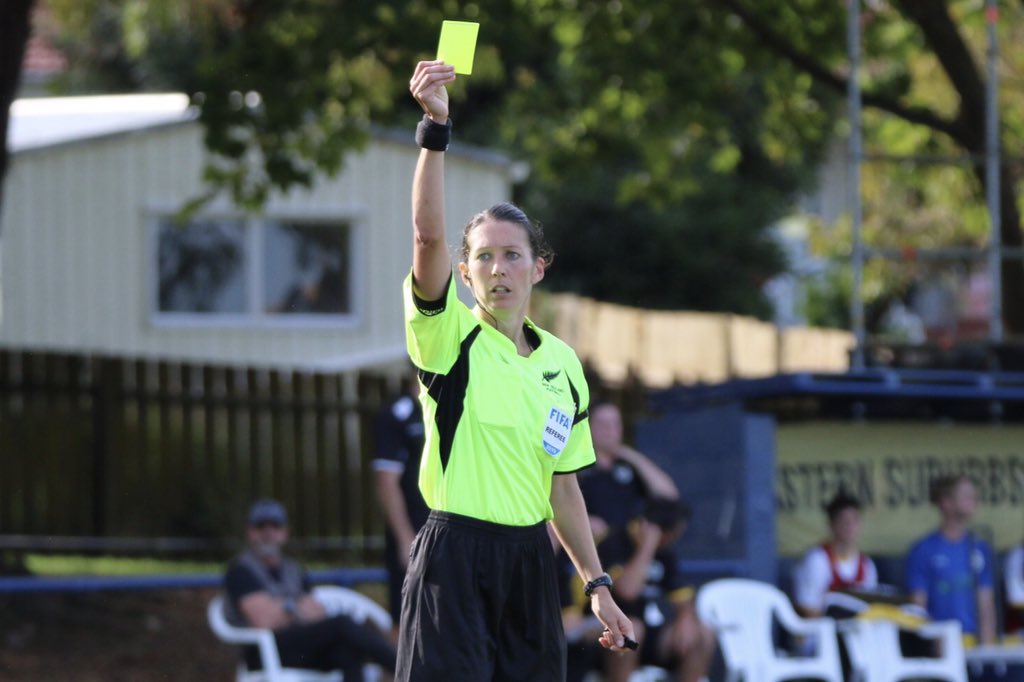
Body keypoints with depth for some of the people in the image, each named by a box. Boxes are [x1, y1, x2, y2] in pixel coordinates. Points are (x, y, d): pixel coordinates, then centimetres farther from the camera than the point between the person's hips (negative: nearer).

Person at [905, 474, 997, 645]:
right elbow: (918, 606, -2)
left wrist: (987, 645, -1)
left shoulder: (980, 549, 11)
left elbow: (986, 605, 9)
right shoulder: (923, 550, -2)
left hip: (973, 640, 3)